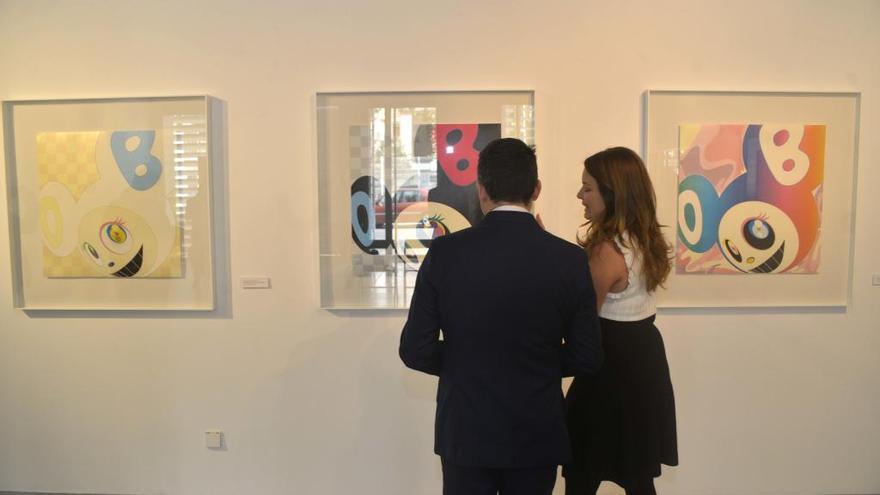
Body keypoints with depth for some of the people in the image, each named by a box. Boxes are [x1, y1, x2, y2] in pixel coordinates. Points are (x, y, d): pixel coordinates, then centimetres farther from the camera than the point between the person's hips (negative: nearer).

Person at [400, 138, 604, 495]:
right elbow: (587, 358, -5)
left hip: (465, 431, 0)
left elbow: (416, 350, -10)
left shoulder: (445, 252, -13)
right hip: (537, 434, 1)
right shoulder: (570, 259, -11)